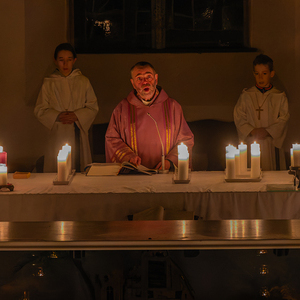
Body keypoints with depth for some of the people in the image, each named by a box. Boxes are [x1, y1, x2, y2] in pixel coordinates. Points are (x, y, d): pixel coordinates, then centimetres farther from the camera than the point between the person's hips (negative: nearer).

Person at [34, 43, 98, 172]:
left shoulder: (83, 82, 7)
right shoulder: (49, 83, 6)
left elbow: (93, 107, 6)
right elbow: (40, 110, 5)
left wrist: (77, 116, -12)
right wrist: (57, 116, -12)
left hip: (78, 133, 0)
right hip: (57, 133, 0)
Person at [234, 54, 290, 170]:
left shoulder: (280, 97, 5)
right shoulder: (246, 95, 6)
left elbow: (283, 120, 0)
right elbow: (239, 118, 2)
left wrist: (268, 131, -13)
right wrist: (252, 131, -12)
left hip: (272, 144, 0)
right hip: (251, 143, 0)